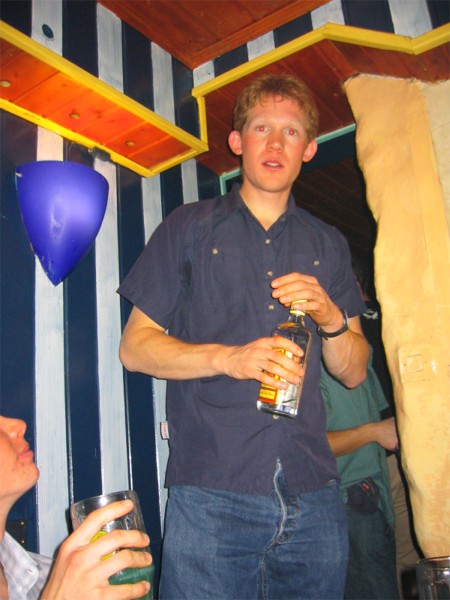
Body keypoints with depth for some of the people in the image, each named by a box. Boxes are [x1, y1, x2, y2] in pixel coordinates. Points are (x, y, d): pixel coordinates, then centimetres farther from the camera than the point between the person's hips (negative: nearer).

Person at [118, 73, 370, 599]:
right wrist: (228, 358, -16)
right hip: (210, 495, -2)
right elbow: (134, 346, 0)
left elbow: (353, 373, 13)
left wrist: (331, 318, -8)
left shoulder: (328, 245, 15)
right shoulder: (189, 228, 6)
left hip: (313, 496, 3)